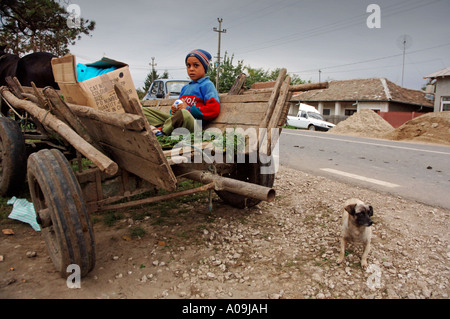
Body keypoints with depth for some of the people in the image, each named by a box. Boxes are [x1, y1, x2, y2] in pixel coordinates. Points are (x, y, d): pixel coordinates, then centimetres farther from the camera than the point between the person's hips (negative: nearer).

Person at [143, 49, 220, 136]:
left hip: (192, 122, -8)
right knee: (143, 110, 3)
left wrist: (188, 109, -11)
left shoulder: (207, 85, 4)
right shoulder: (185, 88, 30)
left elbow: (214, 110, -11)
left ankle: (162, 131, -24)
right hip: (174, 118, 8)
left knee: (183, 113, -44)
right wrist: (173, 110, 11)